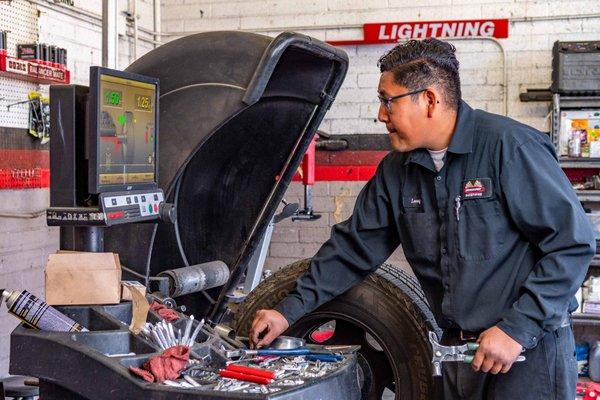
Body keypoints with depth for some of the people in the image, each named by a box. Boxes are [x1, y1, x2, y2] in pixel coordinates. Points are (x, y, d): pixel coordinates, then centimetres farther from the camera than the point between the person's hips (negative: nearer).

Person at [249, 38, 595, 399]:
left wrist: (517, 329, -20)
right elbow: (354, 247, 7)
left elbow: (573, 243, -17)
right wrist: (289, 311, 2)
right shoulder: (396, 170, 3)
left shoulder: (509, 146, -17)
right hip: (458, 348, 6)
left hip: (531, 346, -6)